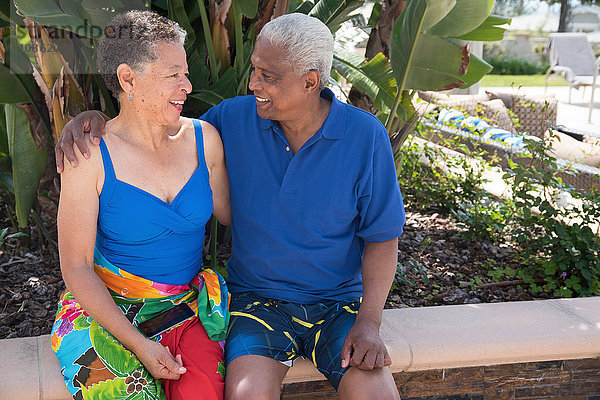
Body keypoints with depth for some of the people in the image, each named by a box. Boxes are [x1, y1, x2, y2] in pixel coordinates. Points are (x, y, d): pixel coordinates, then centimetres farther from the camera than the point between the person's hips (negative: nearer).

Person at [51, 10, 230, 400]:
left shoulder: (203, 139, -1)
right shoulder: (90, 158, -11)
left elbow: (231, 214, 13)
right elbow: (76, 268, -9)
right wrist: (137, 343, -17)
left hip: (190, 307, 2)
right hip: (107, 309, -2)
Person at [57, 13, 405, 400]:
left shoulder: (366, 136, -9)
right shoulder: (234, 118, -5)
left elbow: (382, 235, -3)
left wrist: (369, 322, -14)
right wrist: (96, 118, -9)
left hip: (338, 303, 0)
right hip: (258, 299, 1)